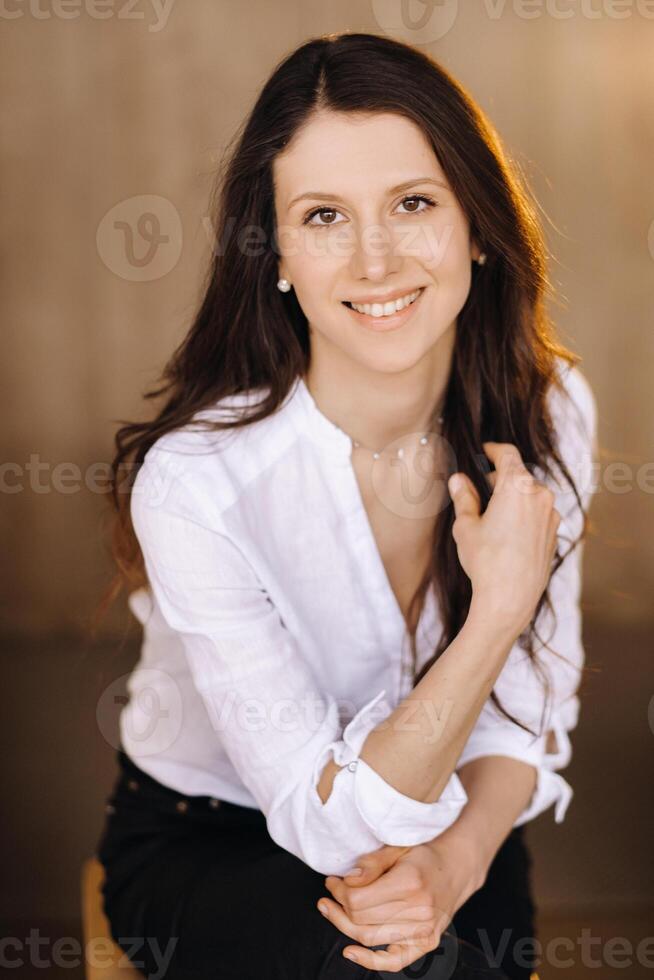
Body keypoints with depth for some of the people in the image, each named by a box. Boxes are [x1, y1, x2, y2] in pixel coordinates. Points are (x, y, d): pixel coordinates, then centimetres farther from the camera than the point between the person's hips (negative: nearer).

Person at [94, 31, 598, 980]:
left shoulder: (549, 410, -12)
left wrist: (464, 849, -21)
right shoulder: (195, 482, -28)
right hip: (205, 846, -3)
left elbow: (533, 699, -2)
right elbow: (330, 821, -22)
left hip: (432, 820, 4)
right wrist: (496, 610, -32)